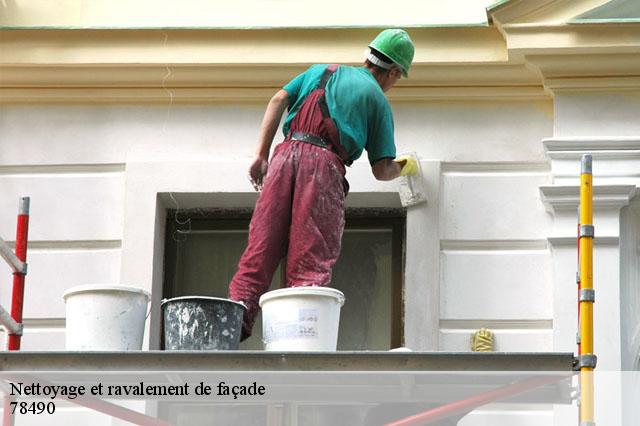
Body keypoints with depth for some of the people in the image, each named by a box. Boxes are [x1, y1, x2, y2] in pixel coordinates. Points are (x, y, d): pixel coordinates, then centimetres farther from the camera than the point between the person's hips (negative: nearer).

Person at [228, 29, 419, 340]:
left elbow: (278, 100, 13)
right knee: (311, 261, -6)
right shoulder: (378, 101, 18)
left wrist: (261, 156, 9)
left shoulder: (321, 71, 28)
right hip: (325, 164, -3)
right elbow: (381, 171, 12)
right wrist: (403, 167, 35)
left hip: (286, 154, 3)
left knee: (261, 248, -1)